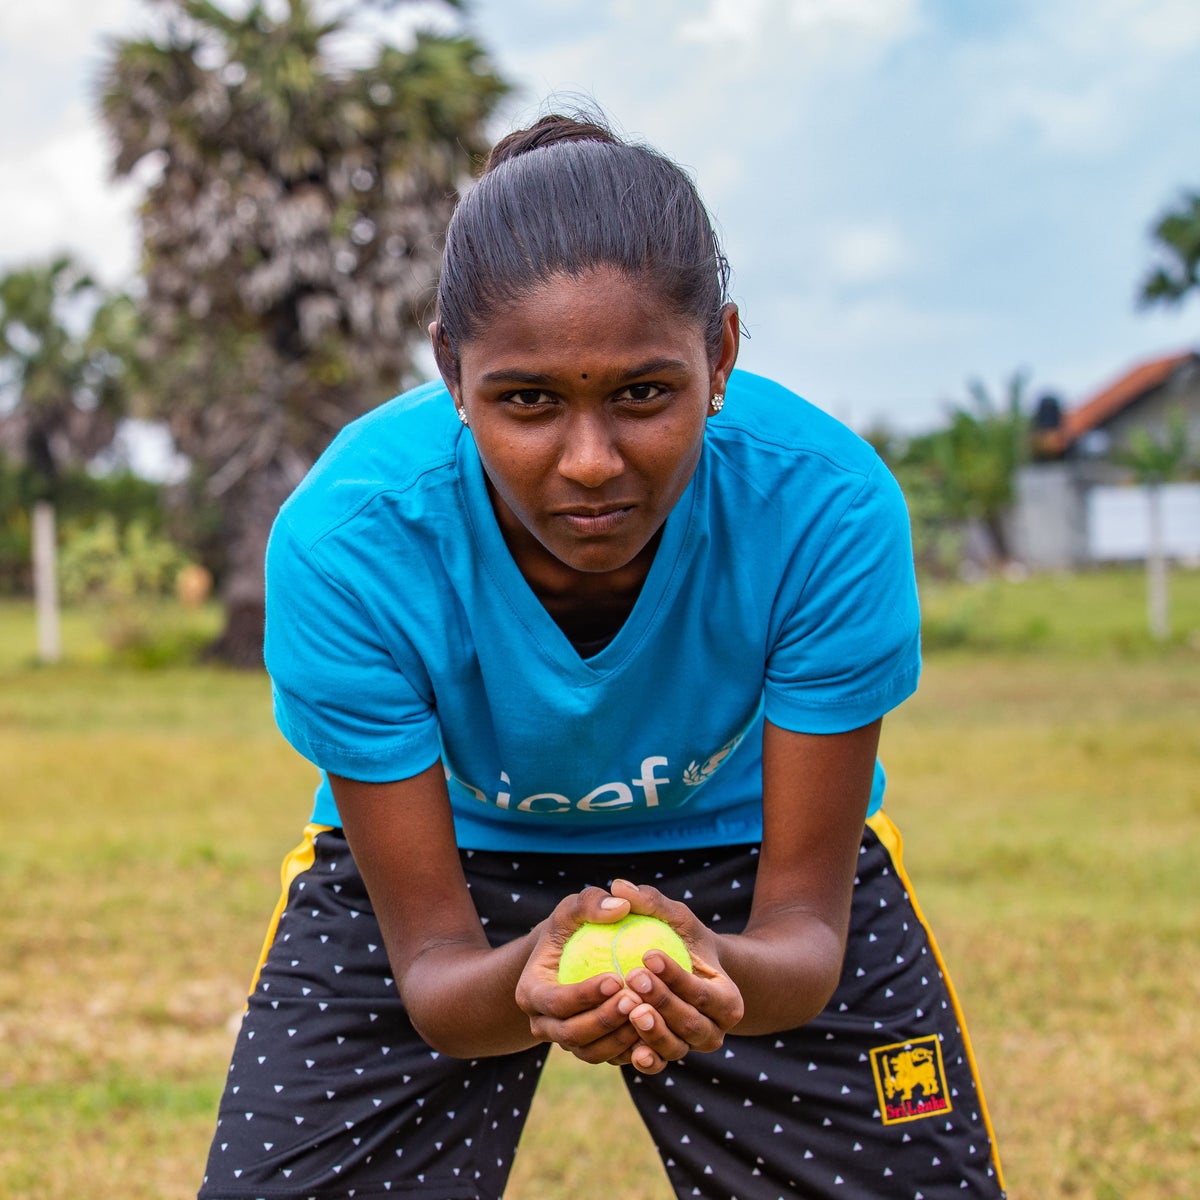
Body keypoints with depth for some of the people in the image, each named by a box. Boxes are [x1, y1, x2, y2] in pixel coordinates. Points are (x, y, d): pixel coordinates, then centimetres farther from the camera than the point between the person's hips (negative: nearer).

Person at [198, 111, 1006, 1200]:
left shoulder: (828, 506, -30)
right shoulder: (345, 540, -30)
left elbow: (804, 913, -24)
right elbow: (429, 955, -25)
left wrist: (720, 973, -46)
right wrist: (519, 984, -47)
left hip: (736, 843, 1)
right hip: (446, 853, 0)